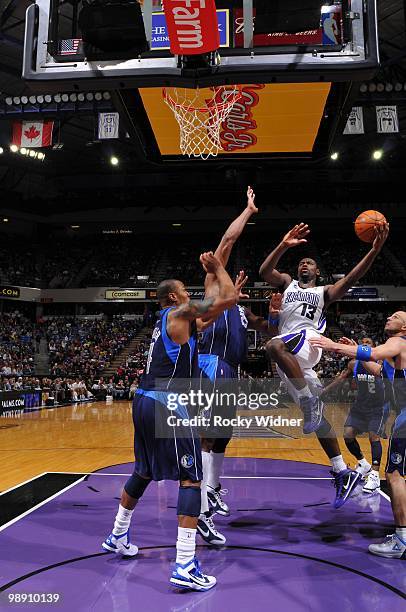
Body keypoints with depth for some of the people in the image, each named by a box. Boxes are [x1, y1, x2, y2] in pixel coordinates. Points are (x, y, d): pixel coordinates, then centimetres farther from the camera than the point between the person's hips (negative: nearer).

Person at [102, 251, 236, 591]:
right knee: (191, 478, -4)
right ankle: (185, 566, -7)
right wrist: (217, 268, 6)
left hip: (144, 402, 10)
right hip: (166, 405, -10)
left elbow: (211, 309, 34)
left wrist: (212, 273, 33)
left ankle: (118, 537, 42)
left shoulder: (167, 320, 22)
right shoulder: (179, 312, -5)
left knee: (144, 472, 25)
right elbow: (228, 298, -10)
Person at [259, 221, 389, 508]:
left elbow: (351, 279, -1)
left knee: (274, 346, -38)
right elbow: (264, 271, 3)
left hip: (307, 341, -4)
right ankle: (343, 474, 10)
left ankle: (310, 400, -30)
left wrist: (375, 249, -14)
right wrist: (284, 245, -11)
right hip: (288, 359, 4)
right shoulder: (287, 283, 23)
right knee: (317, 417, 3)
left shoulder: (324, 292, 17)